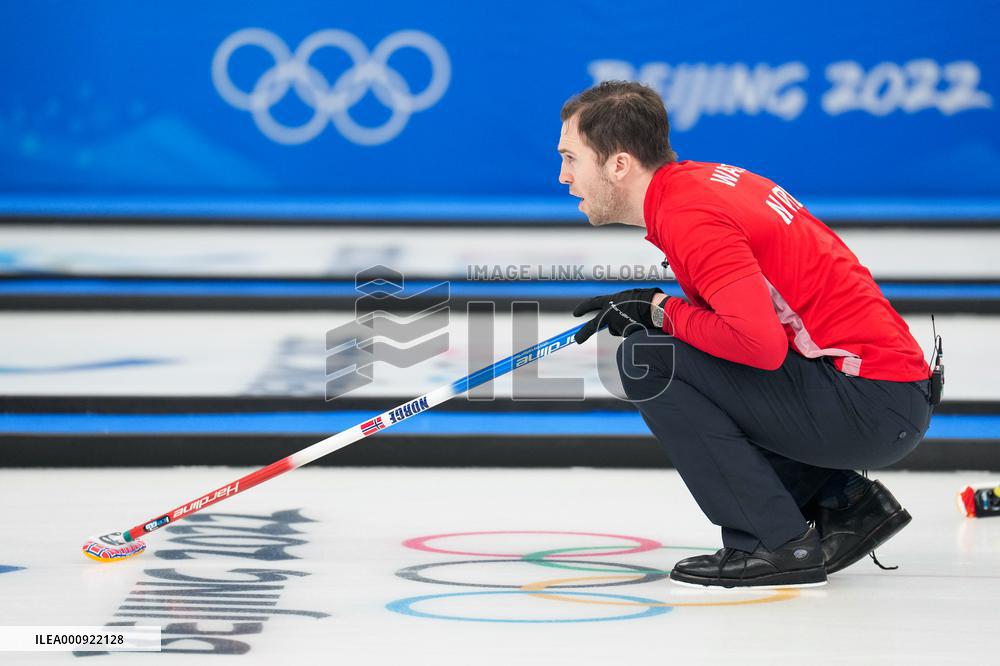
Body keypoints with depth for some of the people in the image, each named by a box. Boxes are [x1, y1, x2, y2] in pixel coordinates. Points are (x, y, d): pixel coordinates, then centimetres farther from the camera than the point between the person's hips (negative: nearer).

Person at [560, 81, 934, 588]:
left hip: (873, 403, -10)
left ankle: (779, 544, -9)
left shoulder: (689, 214, -17)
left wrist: (662, 314, -11)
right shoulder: (703, 180, 12)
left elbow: (762, 343, -27)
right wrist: (649, 306, 10)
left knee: (647, 360, -14)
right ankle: (845, 502, 16)